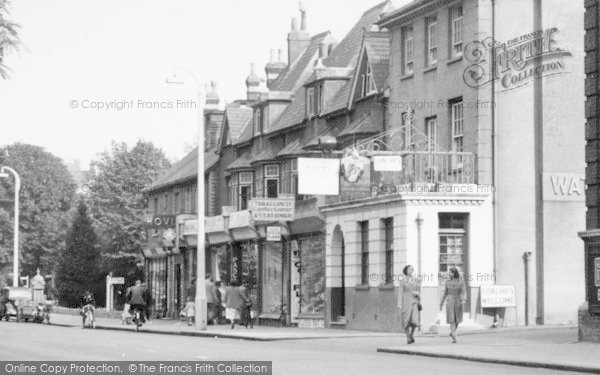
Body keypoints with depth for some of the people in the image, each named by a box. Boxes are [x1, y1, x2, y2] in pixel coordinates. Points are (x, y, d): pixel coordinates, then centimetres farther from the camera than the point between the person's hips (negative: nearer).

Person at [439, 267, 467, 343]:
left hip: (458, 303, 0)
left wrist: (464, 300, -31)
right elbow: (445, 293, 13)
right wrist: (441, 304, 15)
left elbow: (464, 292, -11)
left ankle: (452, 332, 41)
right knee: (451, 320, -11)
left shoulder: (461, 282, -2)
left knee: (457, 320, 13)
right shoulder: (448, 282, 5)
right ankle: (454, 337, -14)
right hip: (449, 302, 0)